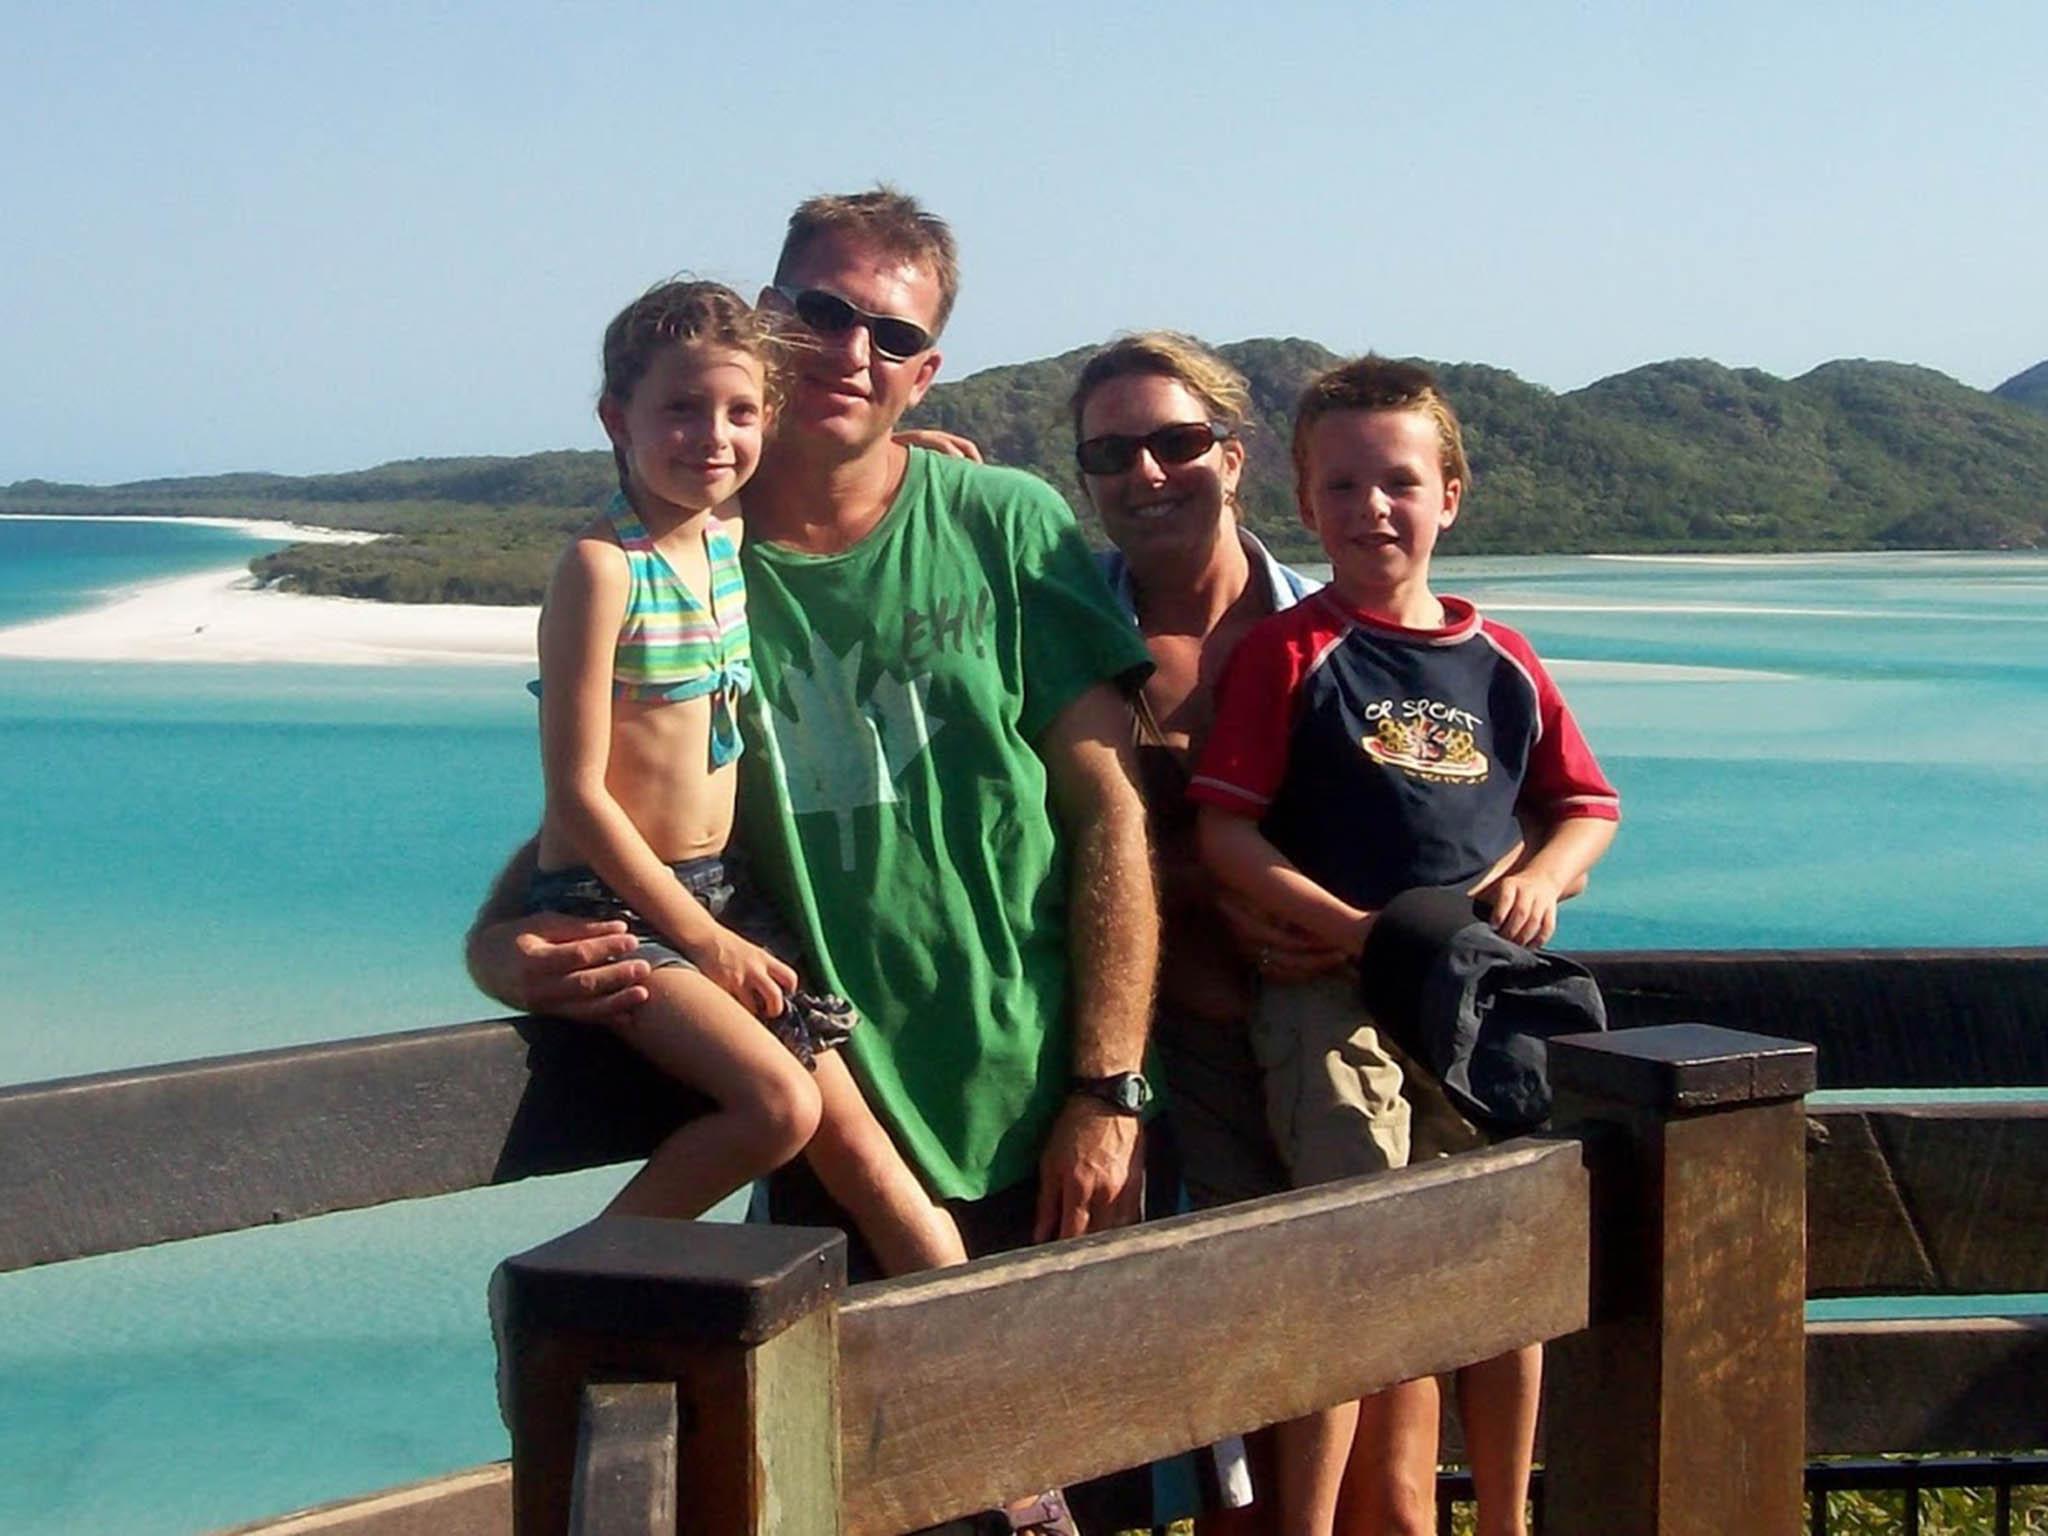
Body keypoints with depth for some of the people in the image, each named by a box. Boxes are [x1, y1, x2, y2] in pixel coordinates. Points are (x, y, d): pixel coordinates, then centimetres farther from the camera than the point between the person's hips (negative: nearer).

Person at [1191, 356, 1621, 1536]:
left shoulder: (1501, 660, 10)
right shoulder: (1290, 652, -2)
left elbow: (1591, 806, 17)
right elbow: (1224, 831, -8)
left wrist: (1543, 874, -5)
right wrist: (1354, 926, -17)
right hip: (1333, 993, -5)